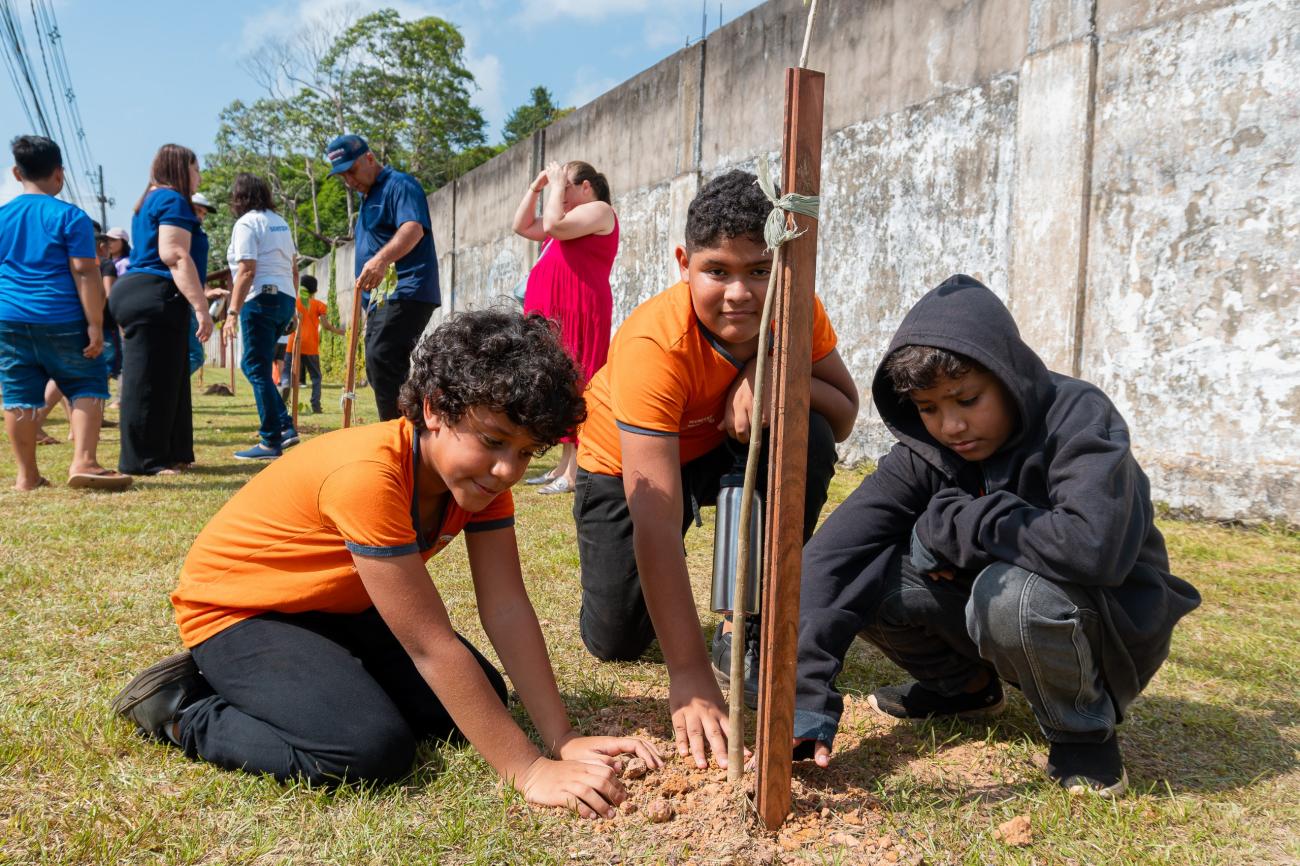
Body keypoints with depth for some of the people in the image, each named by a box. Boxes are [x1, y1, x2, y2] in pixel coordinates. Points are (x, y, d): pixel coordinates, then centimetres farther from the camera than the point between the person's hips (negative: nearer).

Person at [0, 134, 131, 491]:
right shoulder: (71, 216, -4)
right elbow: (85, 273, -9)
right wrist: (95, 325, -9)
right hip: (61, 320, -4)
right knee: (87, 387, 5)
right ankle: (83, 462, -8)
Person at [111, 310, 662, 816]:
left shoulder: (481, 469, -13)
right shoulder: (368, 476, -37)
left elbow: (507, 608, -16)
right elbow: (430, 645, -34)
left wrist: (563, 741, -21)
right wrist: (529, 772, -32)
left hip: (335, 607, 8)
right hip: (235, 610, -8)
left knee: (479, 702, -2)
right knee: (375, 750, -26)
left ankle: (307, 678, 13)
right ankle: (183, 708, -4)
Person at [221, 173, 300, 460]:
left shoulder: (246, 223, -7)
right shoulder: (280, 222, 17)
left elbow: (246, 271, -16)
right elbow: (293, 266, 20)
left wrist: (233, 312, -17)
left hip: (261, 299, -8)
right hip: (285, 298, 8)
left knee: (258, 370, -4)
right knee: (253, 365, 18)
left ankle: (271, 442, -5)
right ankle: (285, 426, 11)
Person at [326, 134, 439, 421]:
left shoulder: (400, 185, -7)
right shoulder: (367, 197, 24)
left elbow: (414, 228, -26)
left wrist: (382, 259, -43)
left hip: (406, 293, -11)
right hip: (379, 298, 11)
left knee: (381, 360, -23)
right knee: (378, 368, 10)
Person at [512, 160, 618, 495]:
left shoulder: (599, 210, -3)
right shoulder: (569, 219, 26)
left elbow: (552, 225, -17)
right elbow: (522, 227, 27)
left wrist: (557, 185, -4)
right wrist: (535, 188, 19)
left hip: (578, 311, -10)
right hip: (555, 311, 10)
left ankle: (577, 472, -13)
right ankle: (565, 466, 12)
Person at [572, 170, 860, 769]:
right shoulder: (654, 344, -38)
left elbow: (843, 419, -19)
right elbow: (655, 522, -43)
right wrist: (689, 676, -46)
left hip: (726, 448, 3)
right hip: (624, 462, -2)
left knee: (810, 438, -29)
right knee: (616, 640, -10)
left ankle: (746, 629, -12)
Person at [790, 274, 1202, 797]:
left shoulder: (1078, 418, -24)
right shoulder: (924, 451, -11)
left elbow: (1092, 543, -43)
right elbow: (832, 552, -22)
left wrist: (953, 522, -30)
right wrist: (805, 693, -34)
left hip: (1113, 623, -5)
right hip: (997, 614, 5)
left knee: (1011, 590, -37)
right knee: (867, 573, -16)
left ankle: (1084, 733, -6)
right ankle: (965, 686, 13)